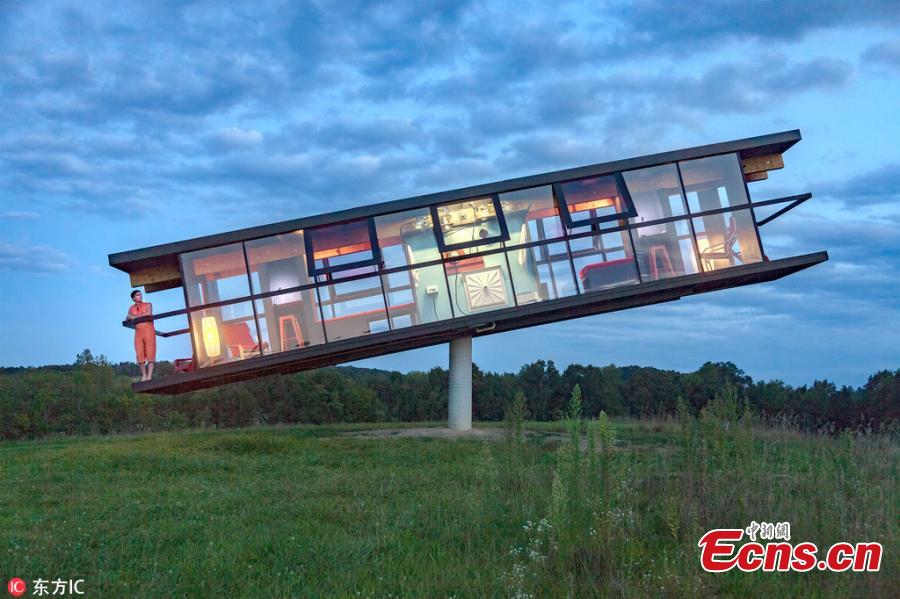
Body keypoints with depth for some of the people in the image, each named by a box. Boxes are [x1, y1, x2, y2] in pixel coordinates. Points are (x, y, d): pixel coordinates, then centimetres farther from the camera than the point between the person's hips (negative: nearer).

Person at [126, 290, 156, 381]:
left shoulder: (148, 305, 8)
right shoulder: (131, 308, 16)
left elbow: (149, 314, -9)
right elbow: (128, 318, 6)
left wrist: (135, 316, -5)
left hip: (148, 330, -2)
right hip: (138, 332, 3)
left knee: (150, 353, -6)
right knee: (140, 355, -3)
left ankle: (149, 376, -5)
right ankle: (144, 375, 4)